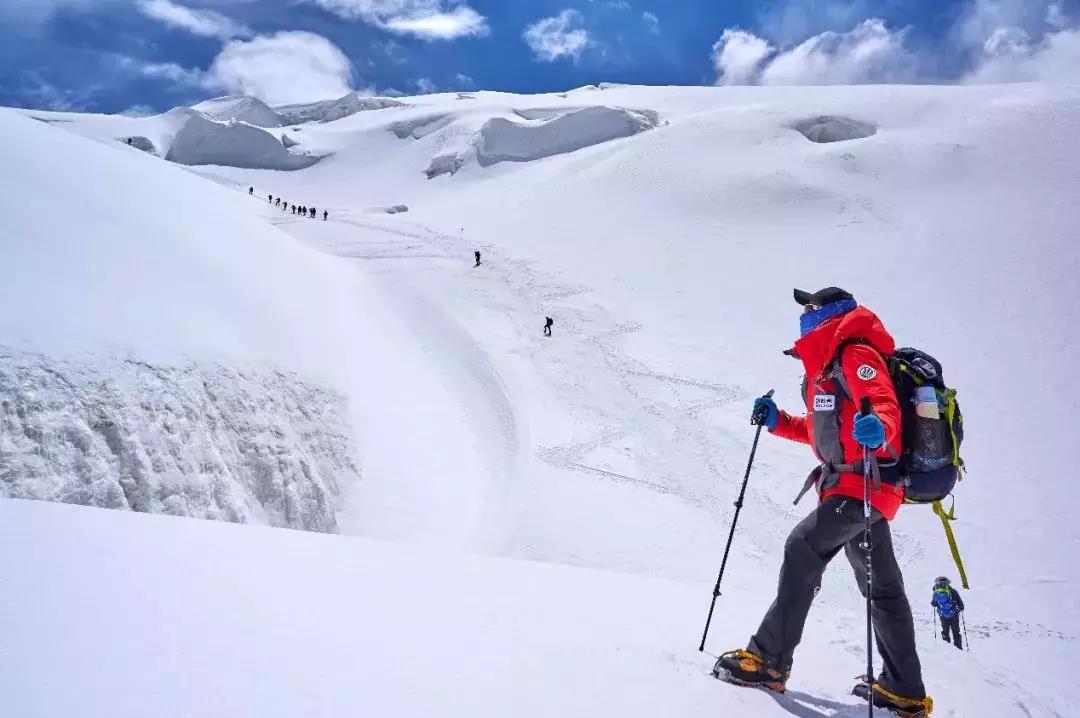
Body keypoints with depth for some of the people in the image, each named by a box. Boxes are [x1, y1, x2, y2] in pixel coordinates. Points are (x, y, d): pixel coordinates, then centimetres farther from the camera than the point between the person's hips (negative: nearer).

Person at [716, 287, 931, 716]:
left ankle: (770, 658, -16)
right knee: (882, 587, 13)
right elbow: (821, 429, 27)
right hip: (857, 485, 11)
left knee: (804, 548, -18)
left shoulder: (855, 353, -10)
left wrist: (877, 428, -46)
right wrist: (777, 422, 14)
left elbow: (886, 407, -25)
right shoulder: (829, 364, 21)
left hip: (863, 482, -11)